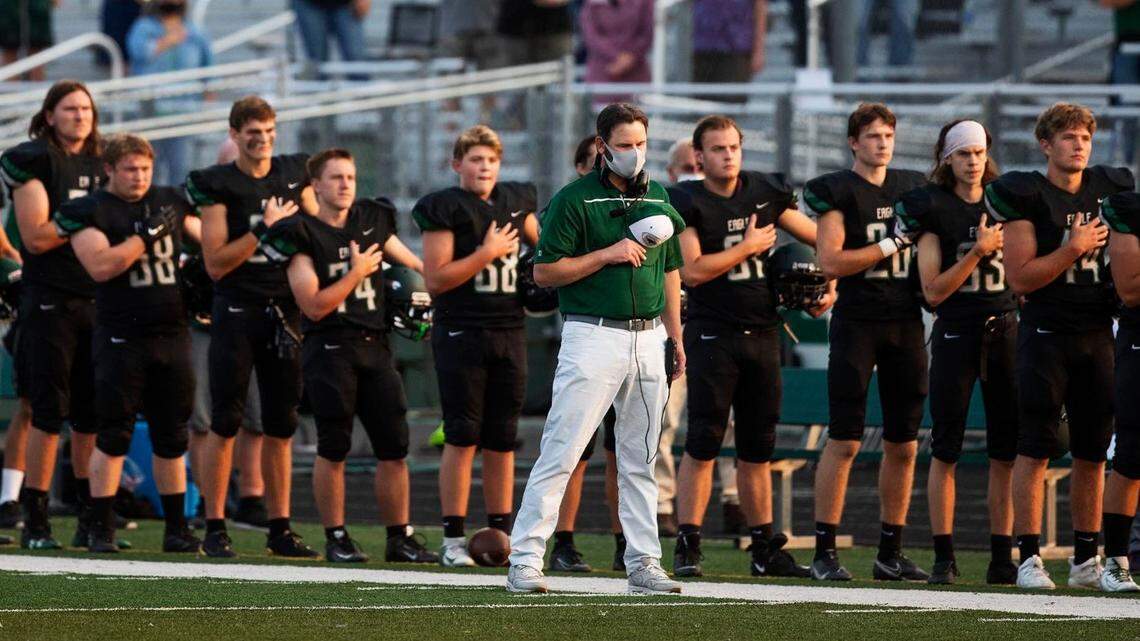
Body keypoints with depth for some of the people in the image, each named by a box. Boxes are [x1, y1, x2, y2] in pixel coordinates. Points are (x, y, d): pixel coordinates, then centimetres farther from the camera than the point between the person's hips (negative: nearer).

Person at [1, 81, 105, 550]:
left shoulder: (102, 164, 14)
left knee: (92, 416, 7)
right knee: (49, 414, -5)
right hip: (51, 300, -6)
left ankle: (91, 519, 13)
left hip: (99, 300, 6)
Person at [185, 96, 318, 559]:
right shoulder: (217, 185, -5)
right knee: (226, 422, -5)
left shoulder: (295, 175, 9)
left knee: (281, 425, 7)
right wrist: (263, 229, -16)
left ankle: (280, 527, 11)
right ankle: (214, 528, -2)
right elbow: (216, 263, -9)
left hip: (285, 309, 4)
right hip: (237, 310, -4)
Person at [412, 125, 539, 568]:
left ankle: (500, 534, 13)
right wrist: (486, 253, -15)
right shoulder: (445, 209, -6)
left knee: (502, 439, 8)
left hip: (509, 331, 5)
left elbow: (543, 243, 31)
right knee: (463, 435, -6)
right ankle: (454, 539, -2)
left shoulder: (516, 202, 12)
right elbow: (435, 279, -12)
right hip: (461, 332, -5)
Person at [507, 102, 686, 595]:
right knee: (560, 453, -9)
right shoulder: (574, 200, -5)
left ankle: (643, 563, 13)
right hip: (593, 334, -6)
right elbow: (545, 272, -8)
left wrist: (675, 338, 17)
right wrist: (608, 254, -14)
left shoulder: (658, 200, 13)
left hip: (647, 338, 6)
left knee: (640, 459, 9)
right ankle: (525, 560, -8)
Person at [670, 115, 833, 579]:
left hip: (762, 332, 5)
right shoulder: (688, 202, -6)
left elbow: (820, 240, 17)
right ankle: (687, 547, -7)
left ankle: (765, 551, 16)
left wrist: (829, 286, 3)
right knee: (703, 444, -10)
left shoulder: (766, 193, 7)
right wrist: (747, 247, -10)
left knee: (757, 448, 10)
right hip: (713, 333, -5)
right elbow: (691, 271, -16)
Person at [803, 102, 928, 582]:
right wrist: (890, 245, -14)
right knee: (844, 441, -8)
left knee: (903, 444, 6)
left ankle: (891, 552, 13)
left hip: (907, 322, 5)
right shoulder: (836, 191, -4)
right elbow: (831, 262, -13)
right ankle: (824, 551, -5)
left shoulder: (913, 187, 13)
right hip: (856, 322, -5)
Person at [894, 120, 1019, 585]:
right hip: (956, 333, -3)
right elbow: (933, 291, -9)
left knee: (1007, 453, 2)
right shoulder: (934, 209, -3)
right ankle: (944, 558, 2)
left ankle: (1002, 558, 6)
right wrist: (977, 252, -15)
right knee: (946, 451, -2)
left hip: (1005, 331, 3)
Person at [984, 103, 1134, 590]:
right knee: (1036, 450, -6)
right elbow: (1020, 277, -11)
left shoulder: (1111, 190, 10)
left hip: (1098, 333, 5)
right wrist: (1073, 249, -16)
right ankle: (1029, 558, -5)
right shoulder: (1026, 196, -6)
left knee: (1093, 452, 7)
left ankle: (1086, 559, 14)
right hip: (1047, 333, -5)